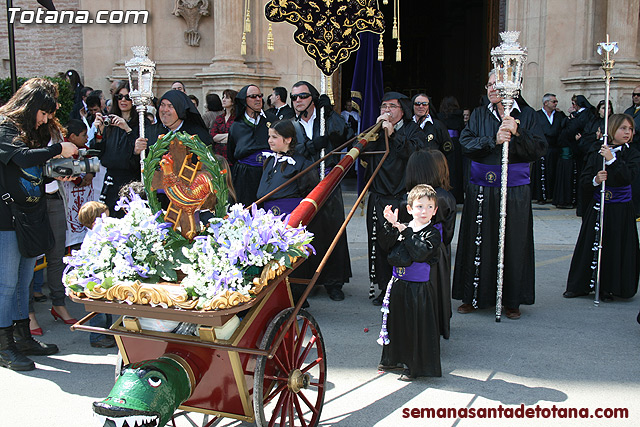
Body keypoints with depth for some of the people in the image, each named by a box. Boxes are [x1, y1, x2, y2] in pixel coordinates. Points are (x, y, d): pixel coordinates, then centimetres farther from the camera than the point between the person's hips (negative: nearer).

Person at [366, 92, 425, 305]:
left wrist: (393, 134, -15)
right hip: (378, 198, 4)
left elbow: (416, 152, -12)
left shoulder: (413, 130, 6)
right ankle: (384, 289, 16)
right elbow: (363, 153, 2)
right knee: (379, 243, 4)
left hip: (404, 198, -3)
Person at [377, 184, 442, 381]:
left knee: (416, 326, 1)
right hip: (398, 284, 5)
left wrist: (406, 232, -22)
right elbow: (387, 244, -5)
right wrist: (390, 225, -18)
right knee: (396, 321, 17)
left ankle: (414, 367, 14)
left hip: (419, 288, -5)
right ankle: (392, 359, 35)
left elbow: (420, 253, -22)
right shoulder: (402, 228, 6)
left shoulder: (432, 233, -8)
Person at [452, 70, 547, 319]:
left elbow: (540, 148, -6)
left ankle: (512, 300, 17)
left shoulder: (526, 114, 4)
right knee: (478, 243, 5)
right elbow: (466, 143, -6)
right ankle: (474, 297, 18)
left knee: (513, 243, 4)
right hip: (481, 190, 1)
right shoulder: (479, 114, 8)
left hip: (515, 191, -1)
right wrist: (494, 140, -20)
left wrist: (517, 133, -21)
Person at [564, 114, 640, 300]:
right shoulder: (596, 153, 3)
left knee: (615, 248, 1)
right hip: (596, 208, 1)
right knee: (591, 246, 7)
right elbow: (584, 179, 1)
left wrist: (612, 160, -23)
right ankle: (582, 285, 19)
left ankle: (608, 288, 15)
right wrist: (595, 180, -18)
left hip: (620, 210, -1)